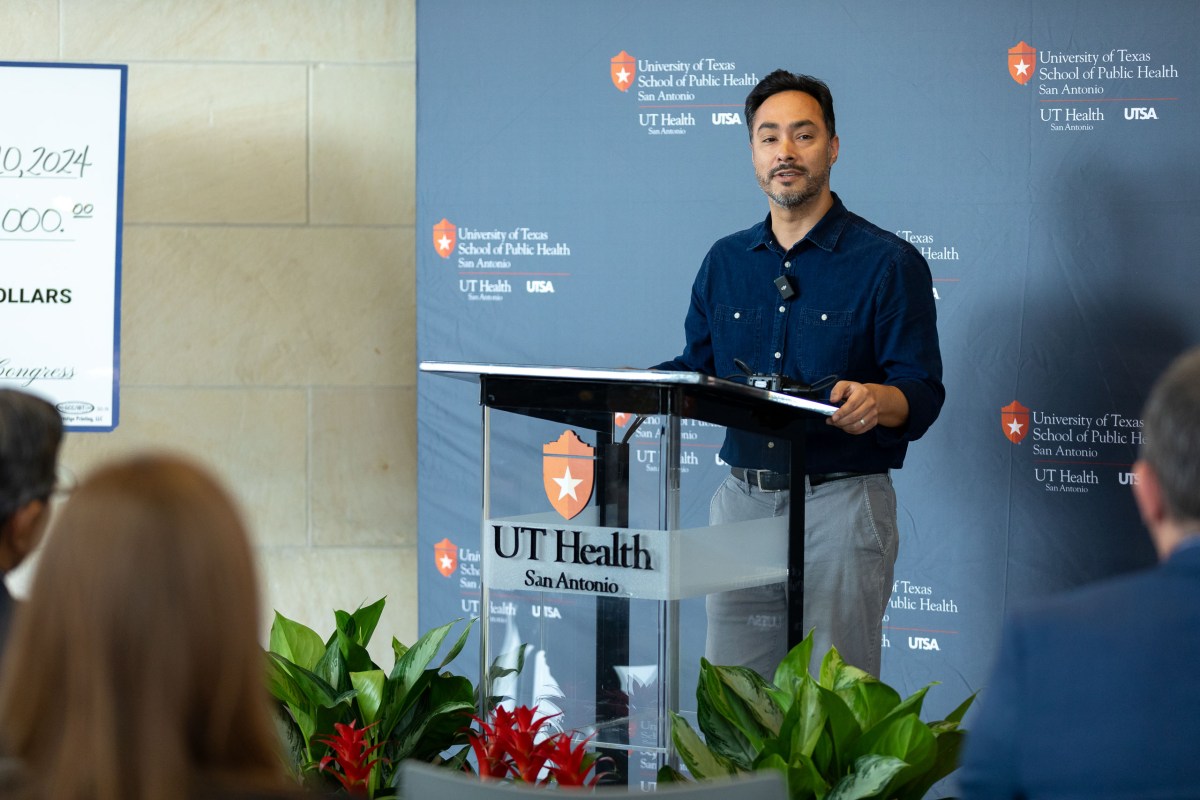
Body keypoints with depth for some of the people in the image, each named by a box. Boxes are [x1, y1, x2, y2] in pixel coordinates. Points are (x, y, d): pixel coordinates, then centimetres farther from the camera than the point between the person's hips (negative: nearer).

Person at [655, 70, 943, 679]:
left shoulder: (889, 263, -2)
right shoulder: (725, 262, 14)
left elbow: (922, 394, -8)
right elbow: (697, 370, 18)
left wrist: (877, 400, -30)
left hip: (840, 504, -4)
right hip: (741, 500, 5)